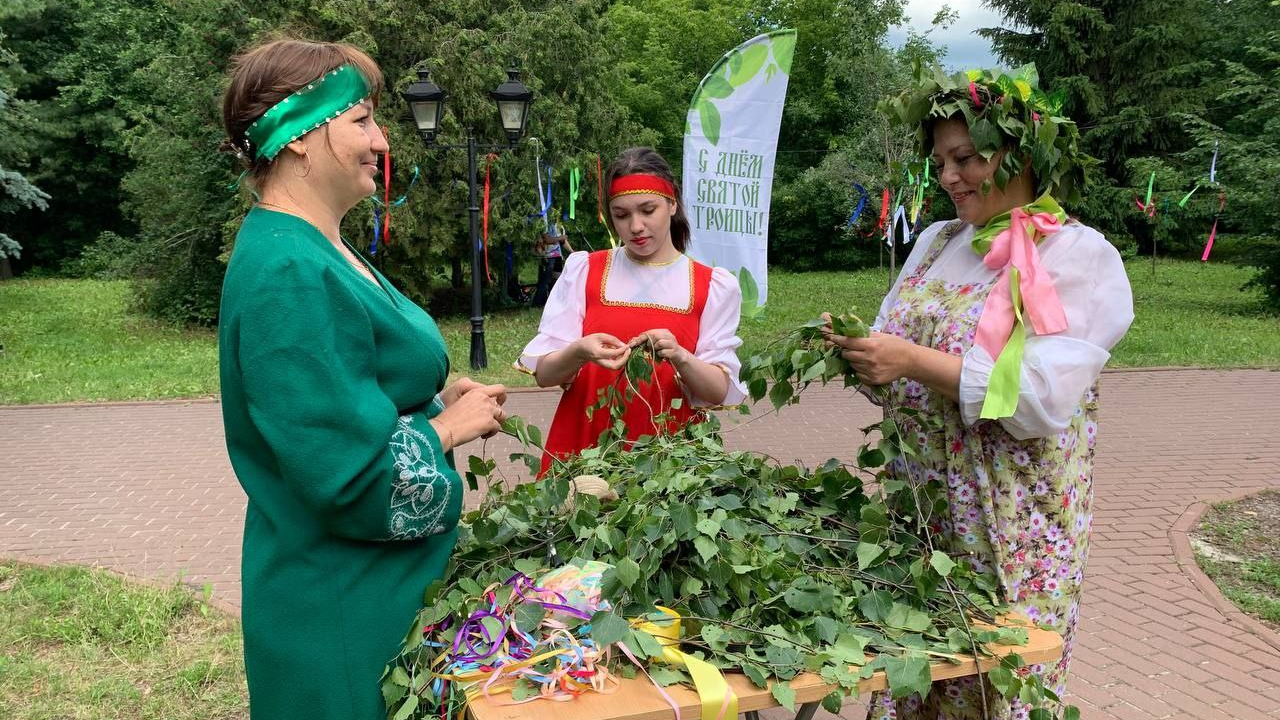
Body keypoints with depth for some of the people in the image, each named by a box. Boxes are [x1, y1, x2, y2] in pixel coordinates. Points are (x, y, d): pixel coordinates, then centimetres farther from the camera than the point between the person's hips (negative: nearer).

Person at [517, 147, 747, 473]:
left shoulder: (714, 287, 3)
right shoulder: (582, 270, 3)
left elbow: (720, 391, -1)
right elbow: (544, 373, 0)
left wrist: (679, 357, -19)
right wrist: (579, 353, -20)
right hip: (581, 451, 0)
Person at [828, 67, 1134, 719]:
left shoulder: (1080, 255, -9)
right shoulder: (935, 242, 10)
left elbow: (1042, 399, -19)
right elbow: (894, 353, 13)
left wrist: (912, 361, -25)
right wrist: (856, 352, -9)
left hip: (1010, 528, -5)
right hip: (918, 511, 5)